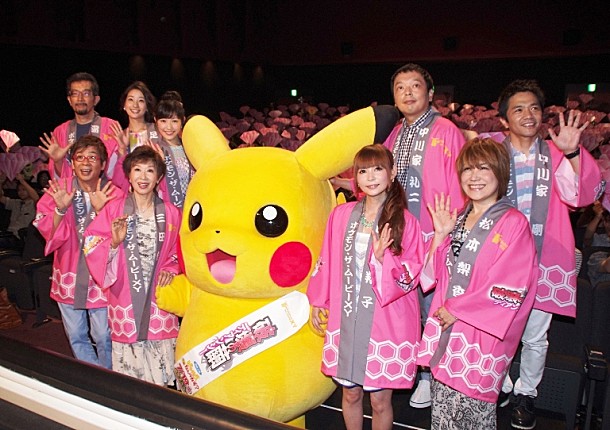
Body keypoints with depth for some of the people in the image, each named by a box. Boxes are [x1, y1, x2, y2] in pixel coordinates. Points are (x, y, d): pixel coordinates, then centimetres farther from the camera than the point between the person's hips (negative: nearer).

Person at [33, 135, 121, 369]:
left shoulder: (114, 194, -8)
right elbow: (49, 233, -7)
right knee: (76, 337, 15)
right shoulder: (58, 190, -2)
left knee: (103, 338, 4)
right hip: (69, 276, 3)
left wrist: (100, 210, -28)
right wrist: (60, 209, -25)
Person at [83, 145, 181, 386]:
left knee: (160, 375, 5)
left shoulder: (171, 213, 3)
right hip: (125, 300, 0)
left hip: (158, 298, 1)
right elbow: (92, 248, -1)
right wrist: (114, 242, -19)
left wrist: (171, 271, -6)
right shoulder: (113, 210, -1)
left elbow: (179, 253, 11)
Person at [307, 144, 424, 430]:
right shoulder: (341, 214, 2)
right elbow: (327, 262, 9)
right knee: (350, 393, 17)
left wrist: (383, 258, -22)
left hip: (386, 322, -3)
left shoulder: (405, 221, -7)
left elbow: (413, 274, -6)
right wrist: (318, 301, 13)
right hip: (347, 318, 3)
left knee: (380, 399, 9)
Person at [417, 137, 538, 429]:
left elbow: (512, 288, -15)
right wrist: (440, 235, -5)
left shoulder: (513, 223, -10)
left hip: (482, 334, -6)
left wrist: (458, 310, -12)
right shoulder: (456, 219, 9)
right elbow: (437, 273, 9)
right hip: (445, 328, 6)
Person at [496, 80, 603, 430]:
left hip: (543, 262, 0)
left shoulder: (556, 154, 0)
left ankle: (526, 394, 35)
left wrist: (572, 152, -28)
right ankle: (501, 387, 36)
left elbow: (583, 195, -15)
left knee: (535, 338, 12)